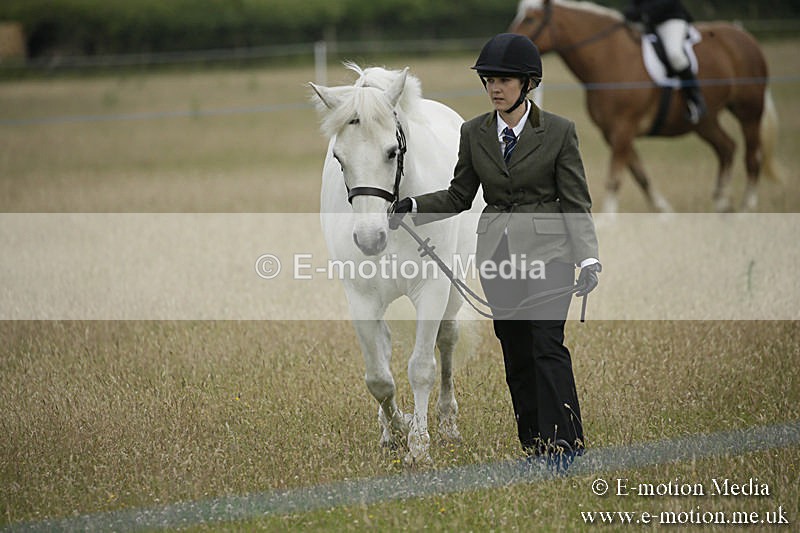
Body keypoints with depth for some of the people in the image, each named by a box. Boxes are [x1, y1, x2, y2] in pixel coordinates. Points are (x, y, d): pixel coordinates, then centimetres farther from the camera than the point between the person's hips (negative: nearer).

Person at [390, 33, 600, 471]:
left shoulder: (558, 132, -4)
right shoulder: (474, 134, 5)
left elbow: (576, 203, -3)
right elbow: (459, 197, 12)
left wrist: (588, 258, -13)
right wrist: (414, 207, -5)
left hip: (547, 251, -4)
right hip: (497, 252, 4)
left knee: (547, 346, -14)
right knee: (515, 354, 5)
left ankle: (564, 442, -10)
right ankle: (534, 446, 11)